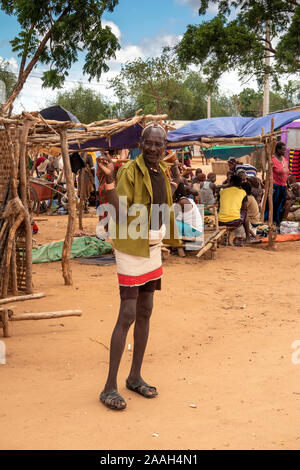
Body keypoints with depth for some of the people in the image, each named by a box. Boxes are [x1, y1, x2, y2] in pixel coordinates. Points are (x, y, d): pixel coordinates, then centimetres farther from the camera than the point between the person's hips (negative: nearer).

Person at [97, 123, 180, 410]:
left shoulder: (161, 172, 9)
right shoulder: (130, 172, -15)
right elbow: (119, 216, -26)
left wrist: (171, 190, 20)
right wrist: (109, 180, -34)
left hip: (153, 249, 8)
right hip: (131, 250, -8)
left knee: (145, 313, 13)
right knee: (127, 316, -8)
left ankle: (135, 377, 26)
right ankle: (109, 388, 2)